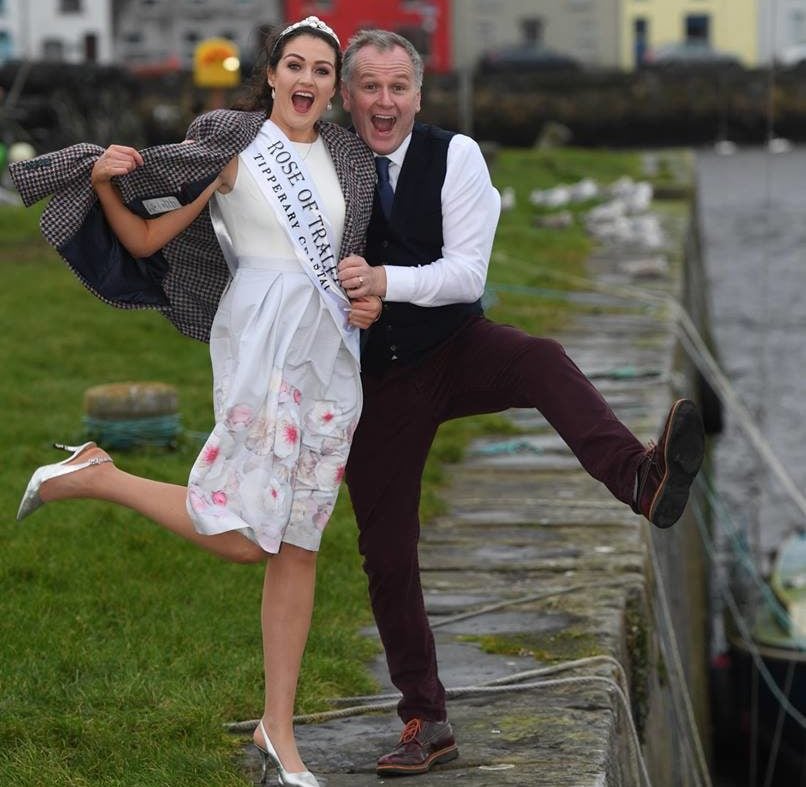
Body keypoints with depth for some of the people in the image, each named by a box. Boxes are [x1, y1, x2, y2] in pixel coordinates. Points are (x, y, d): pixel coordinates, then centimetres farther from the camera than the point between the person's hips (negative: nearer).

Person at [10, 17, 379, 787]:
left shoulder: (346, 157, 12)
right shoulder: (231, 146, -3)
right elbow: (144, 240, -2)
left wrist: (368, 301, 5)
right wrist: (101, 181, -19)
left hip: (332, 350, 6)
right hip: (262, 339, -6)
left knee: (300, 543, 5)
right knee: (244, 535, -15)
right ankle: (94, 475, 6)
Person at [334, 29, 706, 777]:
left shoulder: (452, 155, -9)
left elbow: (467, 274, -16)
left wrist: (384, 281, -31)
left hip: (457, 349, -1)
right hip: (375, 376, 2)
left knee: (542, 360, -35)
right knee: (385, 552, 3)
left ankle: (642, 478, -60)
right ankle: (425, 724, 17)